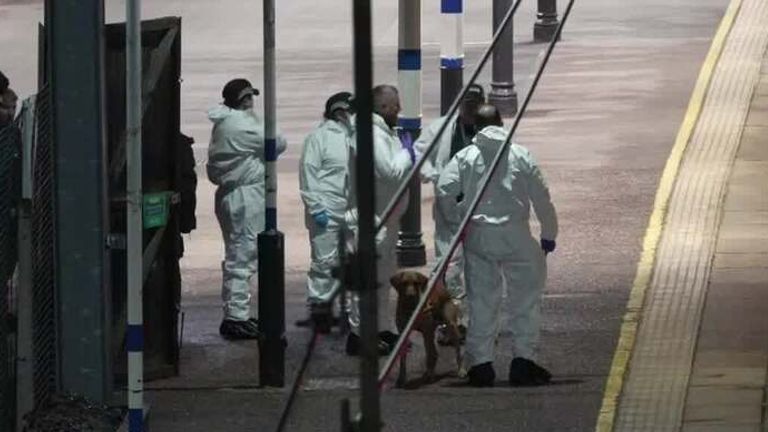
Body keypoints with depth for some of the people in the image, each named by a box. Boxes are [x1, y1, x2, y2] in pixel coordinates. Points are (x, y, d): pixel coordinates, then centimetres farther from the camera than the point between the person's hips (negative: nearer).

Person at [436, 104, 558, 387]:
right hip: (514, 235, -1)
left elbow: (444, 192, -11)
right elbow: (541, 198, 1)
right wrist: (549, 234, 12)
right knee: (525, 297, 9)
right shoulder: (520, 156, 0)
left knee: (481, 300, 8)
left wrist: (457, 221, 5)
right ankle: (523, 358, 3)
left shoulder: (464, 158, -1)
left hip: (477, 236, 1)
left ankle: (480, 364, 7)